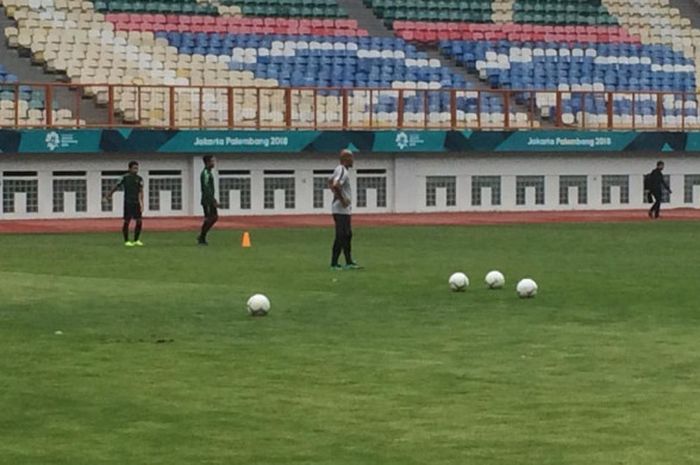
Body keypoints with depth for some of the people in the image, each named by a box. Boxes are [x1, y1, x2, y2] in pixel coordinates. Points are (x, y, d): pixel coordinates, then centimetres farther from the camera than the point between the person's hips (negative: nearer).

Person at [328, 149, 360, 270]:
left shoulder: (339, 169, 12)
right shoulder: (343, 172, -19)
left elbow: (330, 182, 24)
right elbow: (335, 186, -33)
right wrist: (342, 200, -23)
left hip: (346, 210, 11)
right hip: (341, 210, -11)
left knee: (347, 235, 16)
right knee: (341, 236, -7)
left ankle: (349, 262, 22)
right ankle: (334, 263, -3)